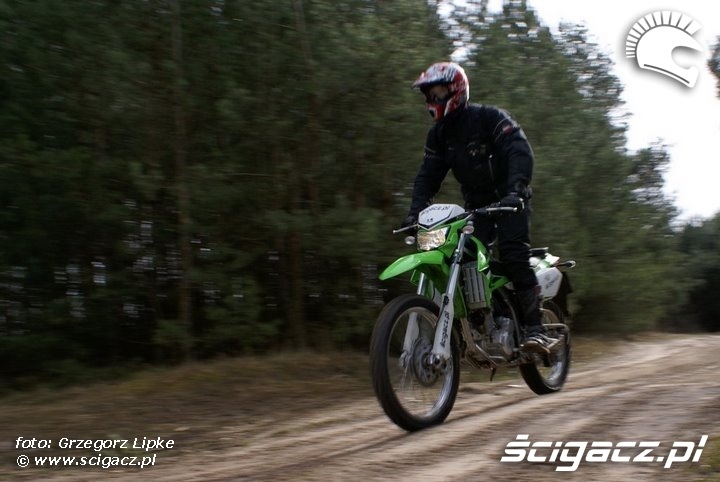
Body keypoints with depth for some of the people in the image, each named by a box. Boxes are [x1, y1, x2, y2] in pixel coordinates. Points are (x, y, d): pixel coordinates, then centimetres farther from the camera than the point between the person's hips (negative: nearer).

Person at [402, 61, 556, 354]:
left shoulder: (490, 118, -12)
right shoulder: (438, 134, 8)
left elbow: (521, 153, -24)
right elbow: (428, 175, 4)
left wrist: (515, 190, -41)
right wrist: (415, 211, -13)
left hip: (509, 200, -6)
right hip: (476, 205, 6)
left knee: (513, 254, -24)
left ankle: (535, 329, -25)